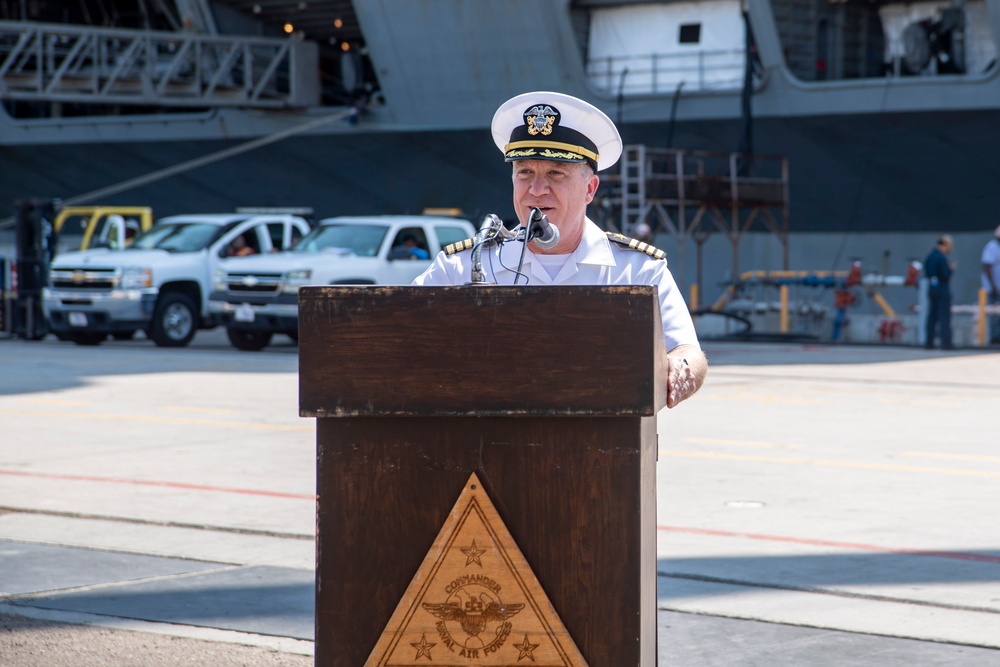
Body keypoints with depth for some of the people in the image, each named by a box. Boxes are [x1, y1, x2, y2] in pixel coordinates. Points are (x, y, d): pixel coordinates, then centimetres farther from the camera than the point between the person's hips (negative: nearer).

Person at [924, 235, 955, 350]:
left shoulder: (929, 257, 9)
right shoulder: (941, 257, -17)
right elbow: (946, 275, -20)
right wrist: (951, 269, -1)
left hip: (931, 288, 8)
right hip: (942, 288, -8)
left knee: (932, 316, 12)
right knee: (945, 316, -4)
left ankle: (929, 342, 14)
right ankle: (946, 342, -5)